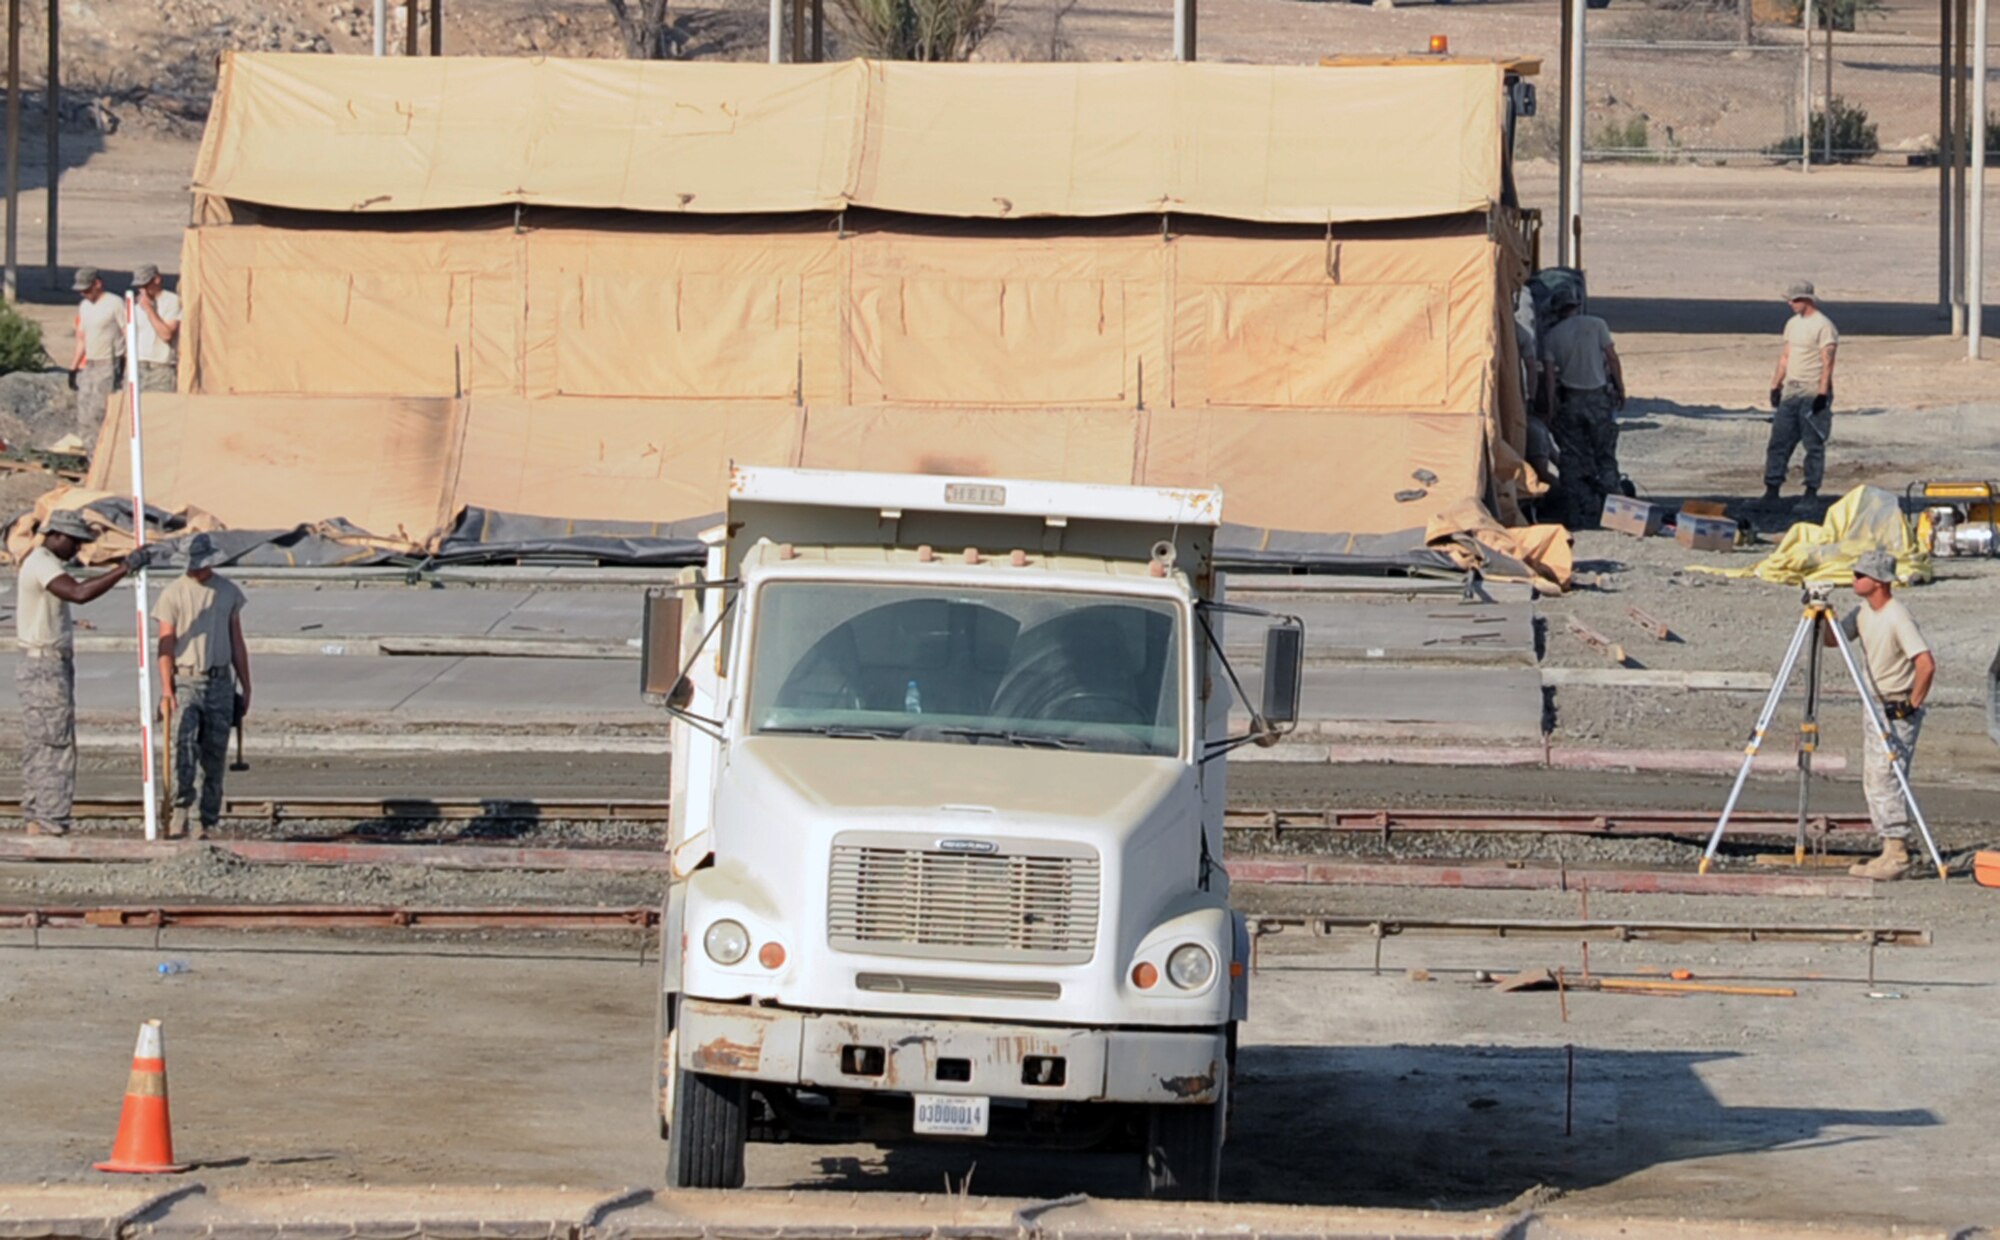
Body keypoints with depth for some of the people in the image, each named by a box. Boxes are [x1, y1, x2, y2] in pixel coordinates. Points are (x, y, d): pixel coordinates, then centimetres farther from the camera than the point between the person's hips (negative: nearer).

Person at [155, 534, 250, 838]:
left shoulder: (229, 592, 11)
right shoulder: (173, 594, 0)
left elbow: (237, 644, 16)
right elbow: (166, 645, -3)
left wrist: (246, 687, 15)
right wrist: (166, 690, -13)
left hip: (220, 682, 3)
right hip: (186, 681, -3)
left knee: (215, 754, 3)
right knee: (184, 744, -20)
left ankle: (209, 821, 7)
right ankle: (181, 808, -22)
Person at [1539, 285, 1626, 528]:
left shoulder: (1552, 336, 1)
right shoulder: (1596, 325, -2)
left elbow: (1550, 374, -3)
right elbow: (1612, 359, -1)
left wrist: (1553, 406, 2)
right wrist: (1620, 390, 9)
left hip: (1570, 400, 0)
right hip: (1599, 397, 0)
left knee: (1573, 461, 5)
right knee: (1605, 456, 8)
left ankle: (1578, 516, 2)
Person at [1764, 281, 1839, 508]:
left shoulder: (1823, 326, -10)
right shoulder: (1793, 323, 15)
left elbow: (1827, 362, -14)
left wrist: (1822, 393, -19)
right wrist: (1776, 385, 16)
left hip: (1812, 394, -8)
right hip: (1790, 393, 8)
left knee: (1814, 444, -1)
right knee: (1779, 440, 4)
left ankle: (1811, 491, 4)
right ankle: (1772, 488, 7)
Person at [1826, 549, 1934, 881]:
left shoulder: (1898, 618, -20)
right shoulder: (1864, 614, 7)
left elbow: (1926, 664, -26)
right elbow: (1832, 640, 17)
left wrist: (1912, 704, -19)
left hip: (1899, 713, -10)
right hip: (1878, 710, 10)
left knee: (1885, 780, -12)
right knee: (1873, 780, 11)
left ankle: (1897, 855, -10)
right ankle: (1893, 851, 16)